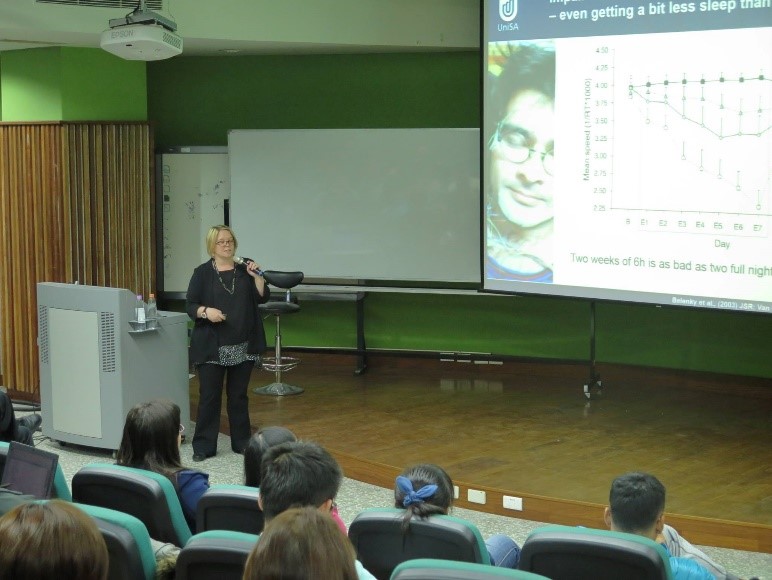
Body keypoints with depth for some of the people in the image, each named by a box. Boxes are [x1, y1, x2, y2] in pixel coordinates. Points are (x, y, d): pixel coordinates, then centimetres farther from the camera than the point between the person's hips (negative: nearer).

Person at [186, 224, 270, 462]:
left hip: (243, 347, 3)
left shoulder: (245, 269, 8)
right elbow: (190, 306, -3)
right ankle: (204, 446, 5)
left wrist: (257, 276, -12)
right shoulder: (202, 273, 0)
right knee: (209, 396, -1)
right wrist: (206, 311, -22)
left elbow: (262, 298, 2)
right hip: (212, 347, -3)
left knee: (239, 395, 10)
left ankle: (242, 442, 19)